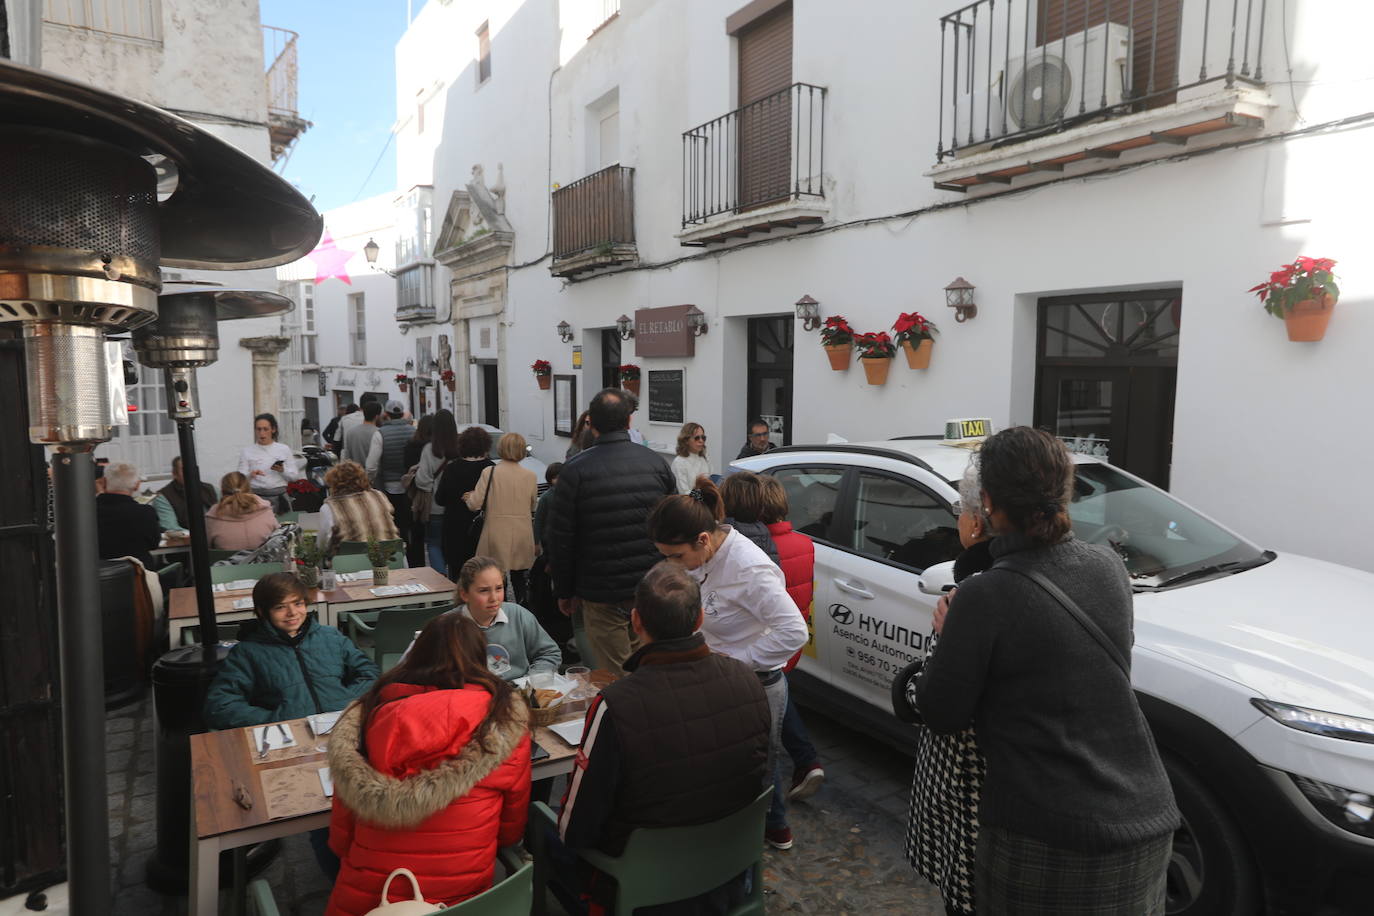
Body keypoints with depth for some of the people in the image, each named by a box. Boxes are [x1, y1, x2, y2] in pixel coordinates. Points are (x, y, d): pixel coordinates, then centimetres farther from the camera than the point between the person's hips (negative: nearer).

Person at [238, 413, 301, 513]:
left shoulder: (284, 449, 9)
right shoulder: (247, 452, 7)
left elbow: (295, 476, 7)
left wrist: (283, 470, -11)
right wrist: (250, 475, -18)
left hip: (280, 495, 1)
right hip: (257, 495, -1)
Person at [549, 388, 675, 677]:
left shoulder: (576, 470, -10)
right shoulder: (657, 463, 0)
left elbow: (562, 538, -7)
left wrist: (564, 591, 5)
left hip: (601, 593, -3)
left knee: (615, 673, 6)